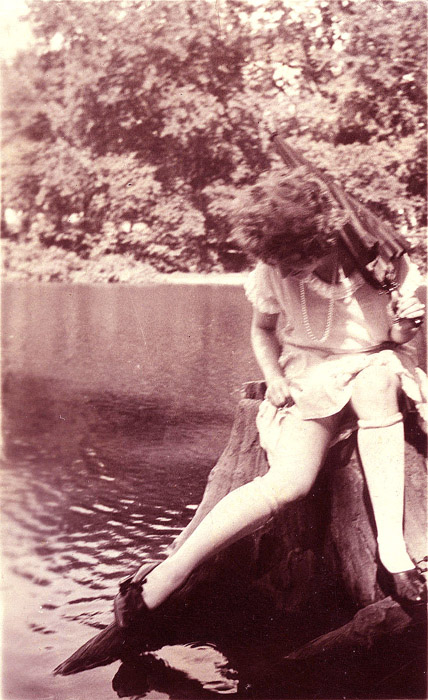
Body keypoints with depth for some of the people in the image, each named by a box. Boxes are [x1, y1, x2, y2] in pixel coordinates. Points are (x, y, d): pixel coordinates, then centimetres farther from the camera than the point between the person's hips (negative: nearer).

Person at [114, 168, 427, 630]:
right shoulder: (273, 271, -12)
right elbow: (262, 330, 8)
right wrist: (274, 377, -10)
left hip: (377, 371, 1)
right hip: (311, 379, 0)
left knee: (378, 377, -41)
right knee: (290, 479, -31)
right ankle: (164, 578, -25)